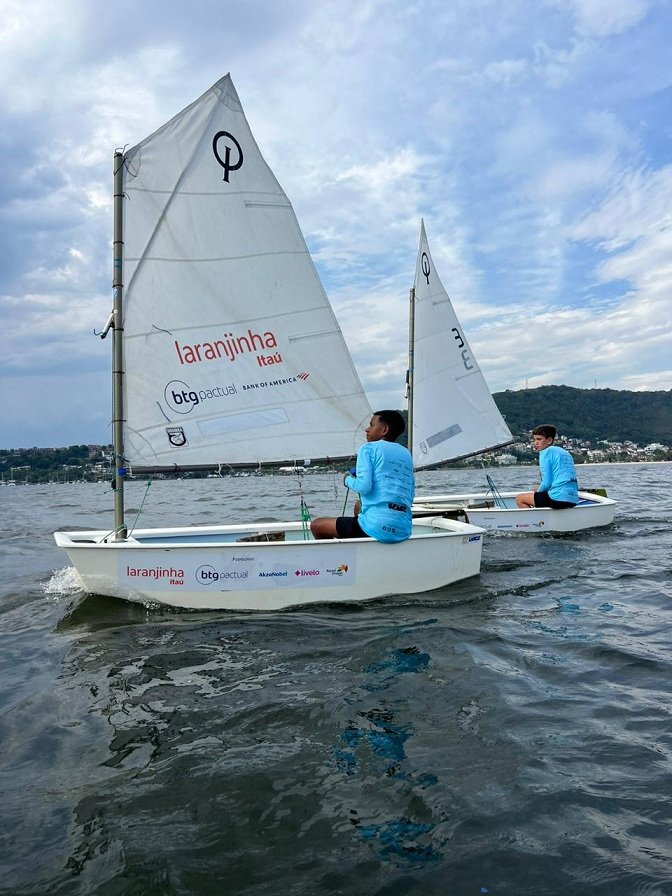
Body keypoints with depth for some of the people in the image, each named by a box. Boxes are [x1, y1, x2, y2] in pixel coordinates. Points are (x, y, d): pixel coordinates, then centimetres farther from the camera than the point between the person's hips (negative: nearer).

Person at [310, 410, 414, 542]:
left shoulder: (369, 448, -1)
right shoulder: (406, 454, 16)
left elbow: (363, 486, -16)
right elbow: (410, 495, 16)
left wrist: (348, 480, 6)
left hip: (378, 527, -8)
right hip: (404, 530, 8)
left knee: (316, 525, 9)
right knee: (359, 506, 38)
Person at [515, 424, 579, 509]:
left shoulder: (546, 452, -3)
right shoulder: (565, 452, 20)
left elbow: (546, 483, -11)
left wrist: (538, 492, 9)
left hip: (558, 499, -9)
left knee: (519, 498, 6)